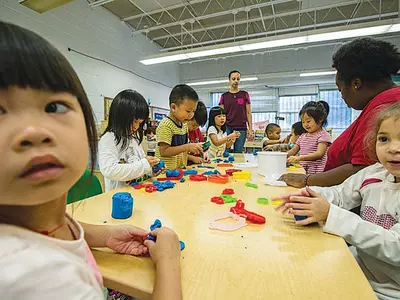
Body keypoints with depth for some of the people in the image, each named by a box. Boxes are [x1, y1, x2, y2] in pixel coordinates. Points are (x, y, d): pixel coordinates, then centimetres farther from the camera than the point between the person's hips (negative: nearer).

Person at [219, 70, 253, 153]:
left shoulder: (244, 94, 9)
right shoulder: (224, 96, 9)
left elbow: (248, 113, 8)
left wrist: (250, 129, 1)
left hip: (241, 129, 0)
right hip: (227, 128, 0)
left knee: (238, 152, 1)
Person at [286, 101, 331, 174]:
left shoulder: (323, 135, -2)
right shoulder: (302, 136, 17)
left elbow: (319, 154, -16)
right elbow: (293, 151, 18)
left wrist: (299, 158, -28)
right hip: (302, 171, 5)